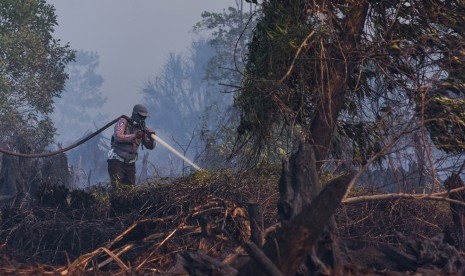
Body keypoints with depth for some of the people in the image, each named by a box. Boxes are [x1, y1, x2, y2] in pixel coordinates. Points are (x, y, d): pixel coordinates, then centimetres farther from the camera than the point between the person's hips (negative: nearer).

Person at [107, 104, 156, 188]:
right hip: (117, 161, -6)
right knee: (117, 187, -17)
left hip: (130, 163, 6)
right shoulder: (123, 122, -5)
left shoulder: (141, 128, 9)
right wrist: (134, 136, -26)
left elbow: (150, 146, 7)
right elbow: (118, 136, -21)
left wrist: (151, 137, -14)